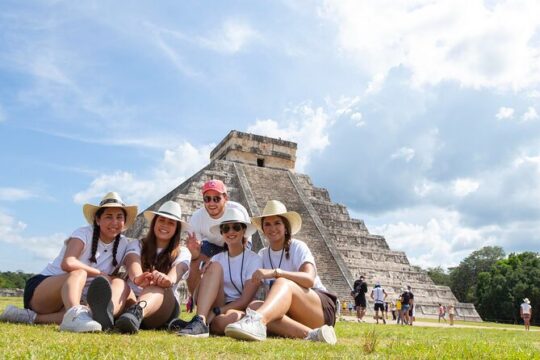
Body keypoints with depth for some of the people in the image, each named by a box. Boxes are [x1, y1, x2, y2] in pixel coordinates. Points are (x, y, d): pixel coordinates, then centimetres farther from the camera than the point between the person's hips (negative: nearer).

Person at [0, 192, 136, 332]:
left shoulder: (123, 244, 4)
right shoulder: (84, 234, -11)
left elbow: (112, 278, 6)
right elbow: (67, 263, -29)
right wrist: (100, 274, -21)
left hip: (72, 298, 3)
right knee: (79, 274, -35)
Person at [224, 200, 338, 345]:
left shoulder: (298, 247, -5)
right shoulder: (262, 255, 11)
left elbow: (309, 279, -24)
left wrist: (275, 272, -36)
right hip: (291, 313, 5)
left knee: (283, 283, -33)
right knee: (254, 306, -26)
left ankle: (257, 321, -64)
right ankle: (310, 334, -42)